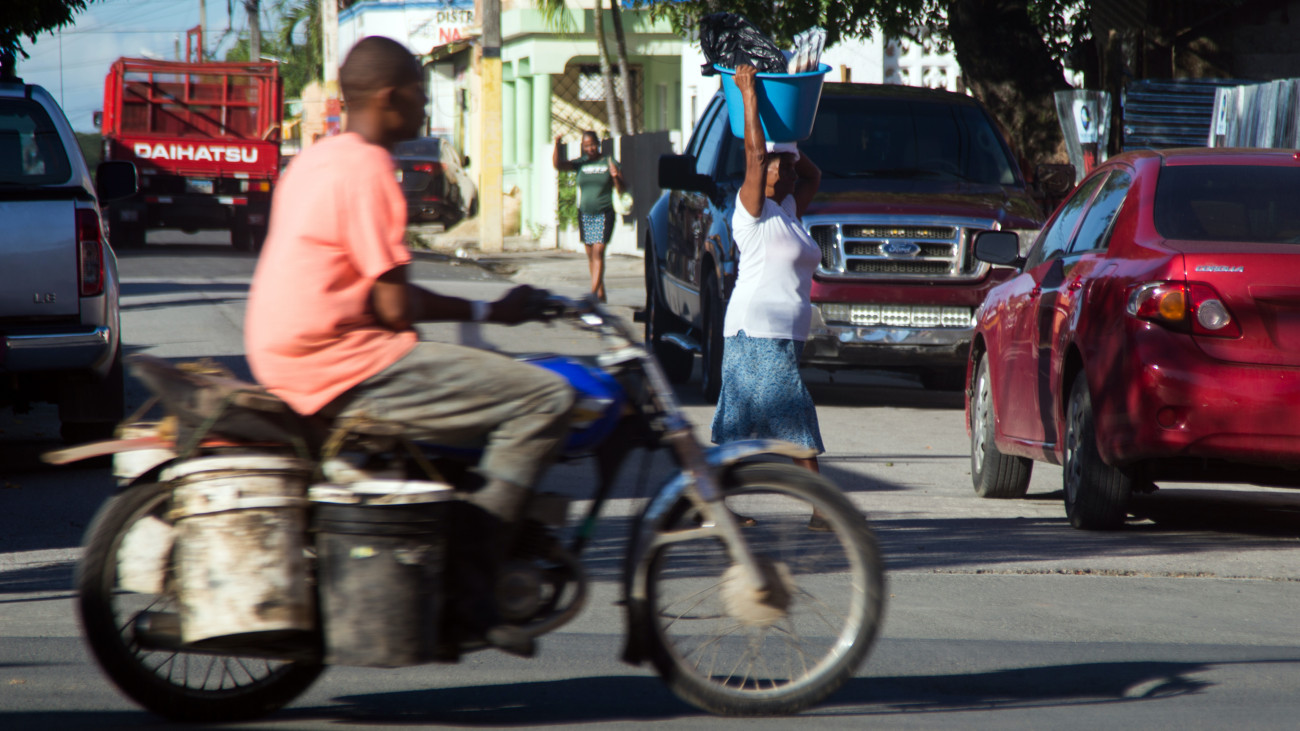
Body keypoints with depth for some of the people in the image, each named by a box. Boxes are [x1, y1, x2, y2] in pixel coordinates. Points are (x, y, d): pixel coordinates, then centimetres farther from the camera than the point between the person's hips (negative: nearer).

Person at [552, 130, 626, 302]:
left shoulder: (609, 162, 1)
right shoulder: (581, 164, 7)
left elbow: (622, 189, 0)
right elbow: (558, 165, -4)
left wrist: (616, 177, -20)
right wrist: (557, 145, -16)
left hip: (604, 215, -4)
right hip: (585, 215, 4)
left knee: (598, 252, -14)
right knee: (590, 254, 7)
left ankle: (593, 293, -22)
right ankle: (601, 293, 17)